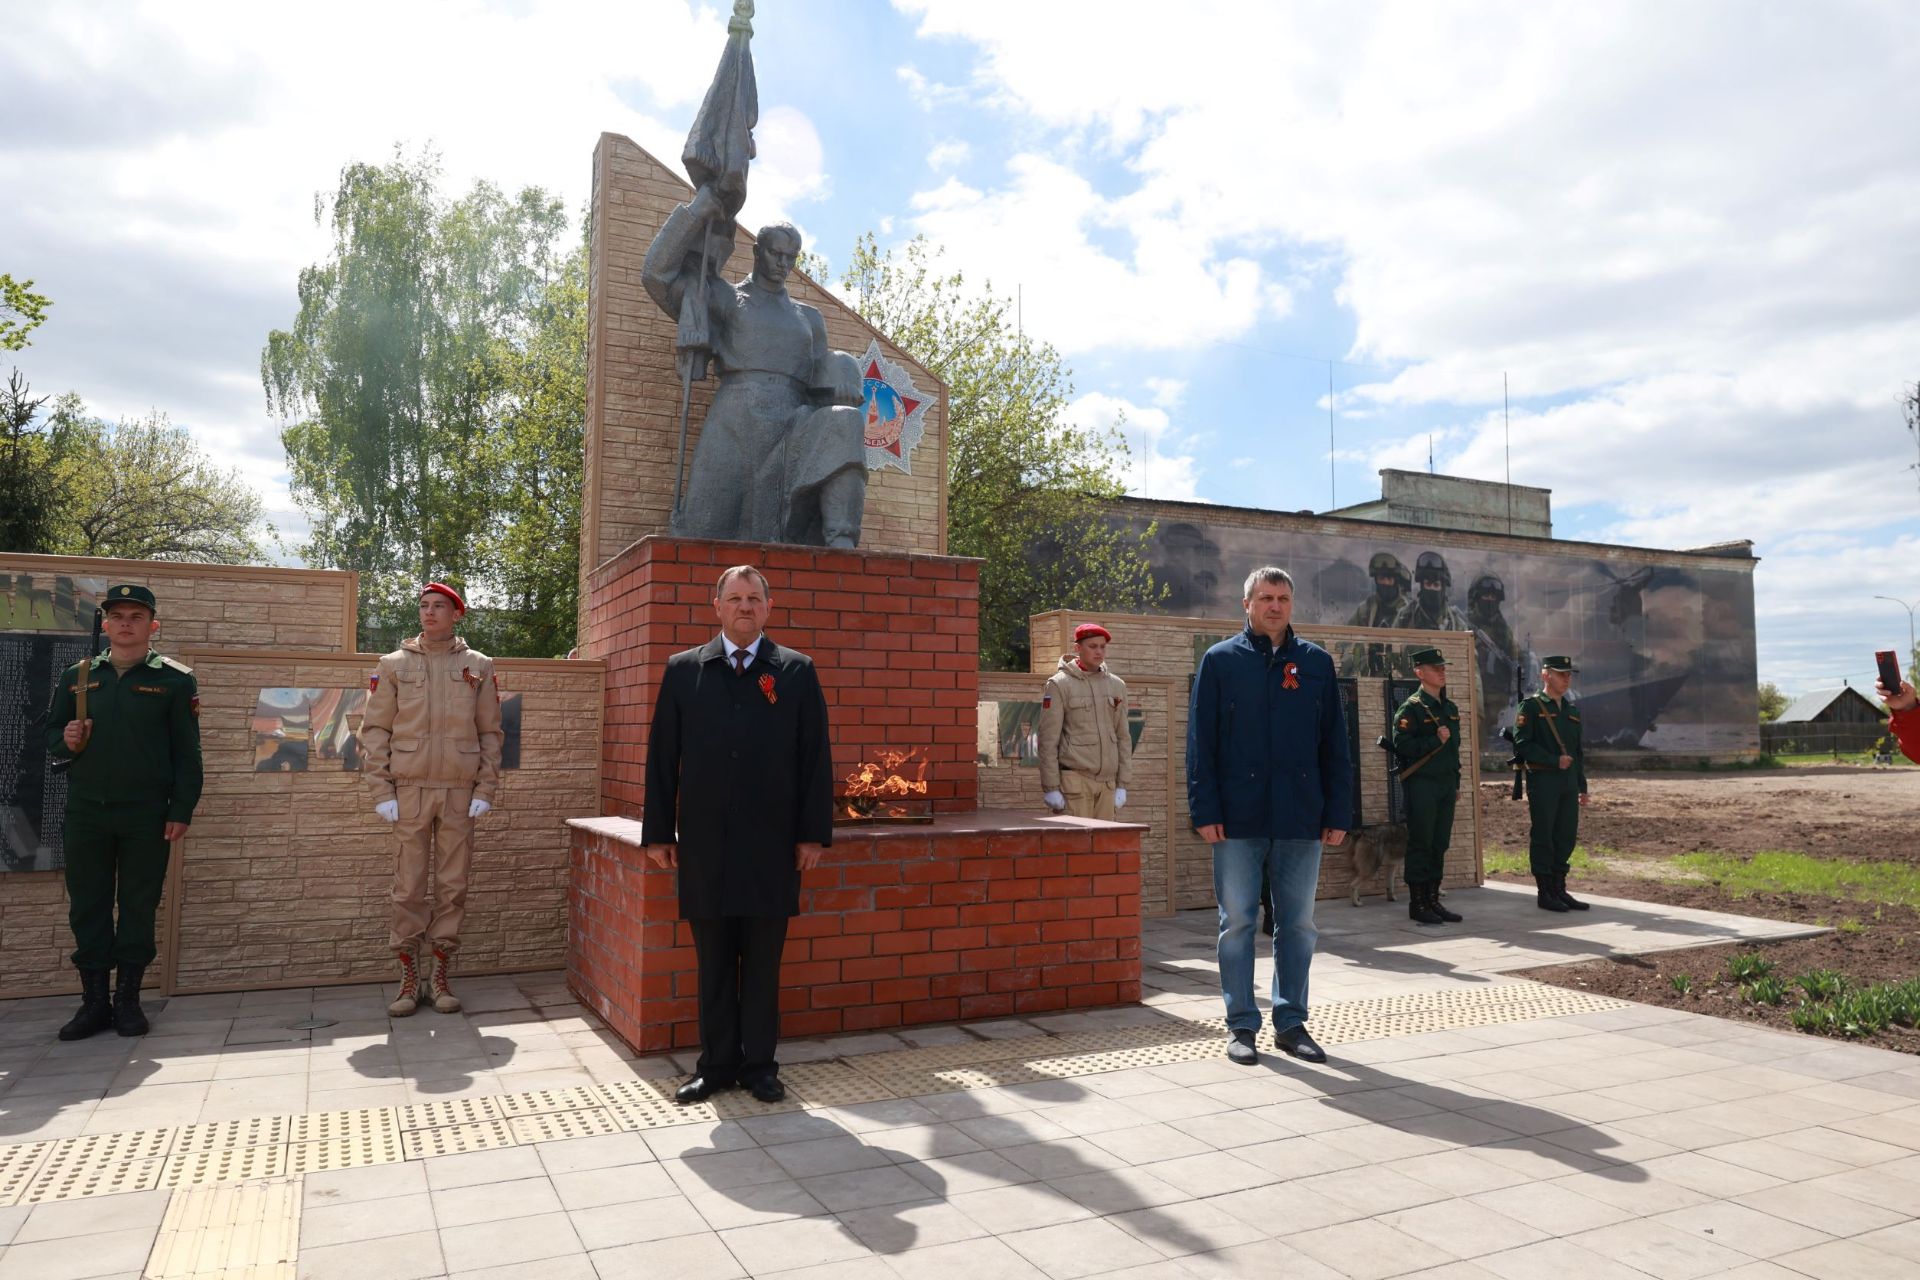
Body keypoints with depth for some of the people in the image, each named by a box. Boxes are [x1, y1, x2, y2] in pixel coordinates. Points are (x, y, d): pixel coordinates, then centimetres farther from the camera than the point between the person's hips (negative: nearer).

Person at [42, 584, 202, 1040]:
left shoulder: (175, 680, 0)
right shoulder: (77, 676, 9)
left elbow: (187, 752, -2)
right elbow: (52, 734, 16)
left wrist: (181, 811, -8)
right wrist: (66, 741, -9)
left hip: (147, 816, -3)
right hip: (86, 813, 3)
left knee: (139, 907, 4)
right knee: (87, 905, 7)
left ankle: (128, 999, 15)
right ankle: (94, 1001, 17)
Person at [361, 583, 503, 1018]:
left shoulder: (479, 667, 7)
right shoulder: (394, 664, 6)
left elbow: (490, 733, 7)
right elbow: (375, 729, 4)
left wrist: (485, 790, -1)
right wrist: (382, 792, -3)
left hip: (460, 793, 1)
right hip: (410, 790, 0)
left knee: (453, 886, 4)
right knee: (408, 888, 2)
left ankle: (441, 977, 15)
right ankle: (408, 979, 12)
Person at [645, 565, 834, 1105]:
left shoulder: (797, 672, 5)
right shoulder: (683, 670, 8)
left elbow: (816, 757, 3)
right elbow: (662, 756, 7)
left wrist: (813, 833, -2)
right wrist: (658, 832, 3)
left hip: (772, 844, -1)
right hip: (704, 843, 1)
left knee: (763, 962, 7)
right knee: (713, 963, 9)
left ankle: (760, 1065, 19)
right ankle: (716, 1064, 21)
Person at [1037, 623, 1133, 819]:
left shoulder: (1117, 685, 12)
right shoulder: (1060, 684, -2)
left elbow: (1123, 737, 13)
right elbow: (1048, 740, -5)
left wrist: (1122, 784, 8)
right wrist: (1051, 787, -9)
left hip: (1107, 781, 4)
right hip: (1075, 779, -4)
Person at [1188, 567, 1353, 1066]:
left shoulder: (1317, 663, 9)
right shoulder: (1220, 660, 2)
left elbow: (1335, 744, 9)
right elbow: (1201, 741, -1)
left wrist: (1338, 814, 3)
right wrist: (1205, 811, -8)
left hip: (1301, 819, 2)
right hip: (1239, 819, -2)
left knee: (1298, 924, 9)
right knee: (1237, 922, 4)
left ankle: (1291, 1022, 22)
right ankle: (1241, 1025, 15)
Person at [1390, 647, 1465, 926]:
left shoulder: (1450, 708, 16)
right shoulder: (1411, 708, -8)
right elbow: (1402, 746, -16)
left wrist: (1456, 783, 19)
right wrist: (1435, 740, -19)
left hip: (1446, 785, 7)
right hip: (1421, 785, -7)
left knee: (1440, 845, 9)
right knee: (1420, 845, -3)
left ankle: (1433, 901, 17)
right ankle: (1417, 904, 3)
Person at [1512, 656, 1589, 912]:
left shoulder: (1572, 710, 17)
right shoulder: (1530, 707, -4)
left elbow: (1578, 751, 21)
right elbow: (1522, 745, -13)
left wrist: (1582, 785, 17)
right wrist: (1555, 761, -15)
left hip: (1569, 784, 7)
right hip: (1543, 782, -7)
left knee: (1566, 837, 8)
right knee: (1543, 837, -2)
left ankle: (1559, 889, 17)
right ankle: (1544, 893, 5)